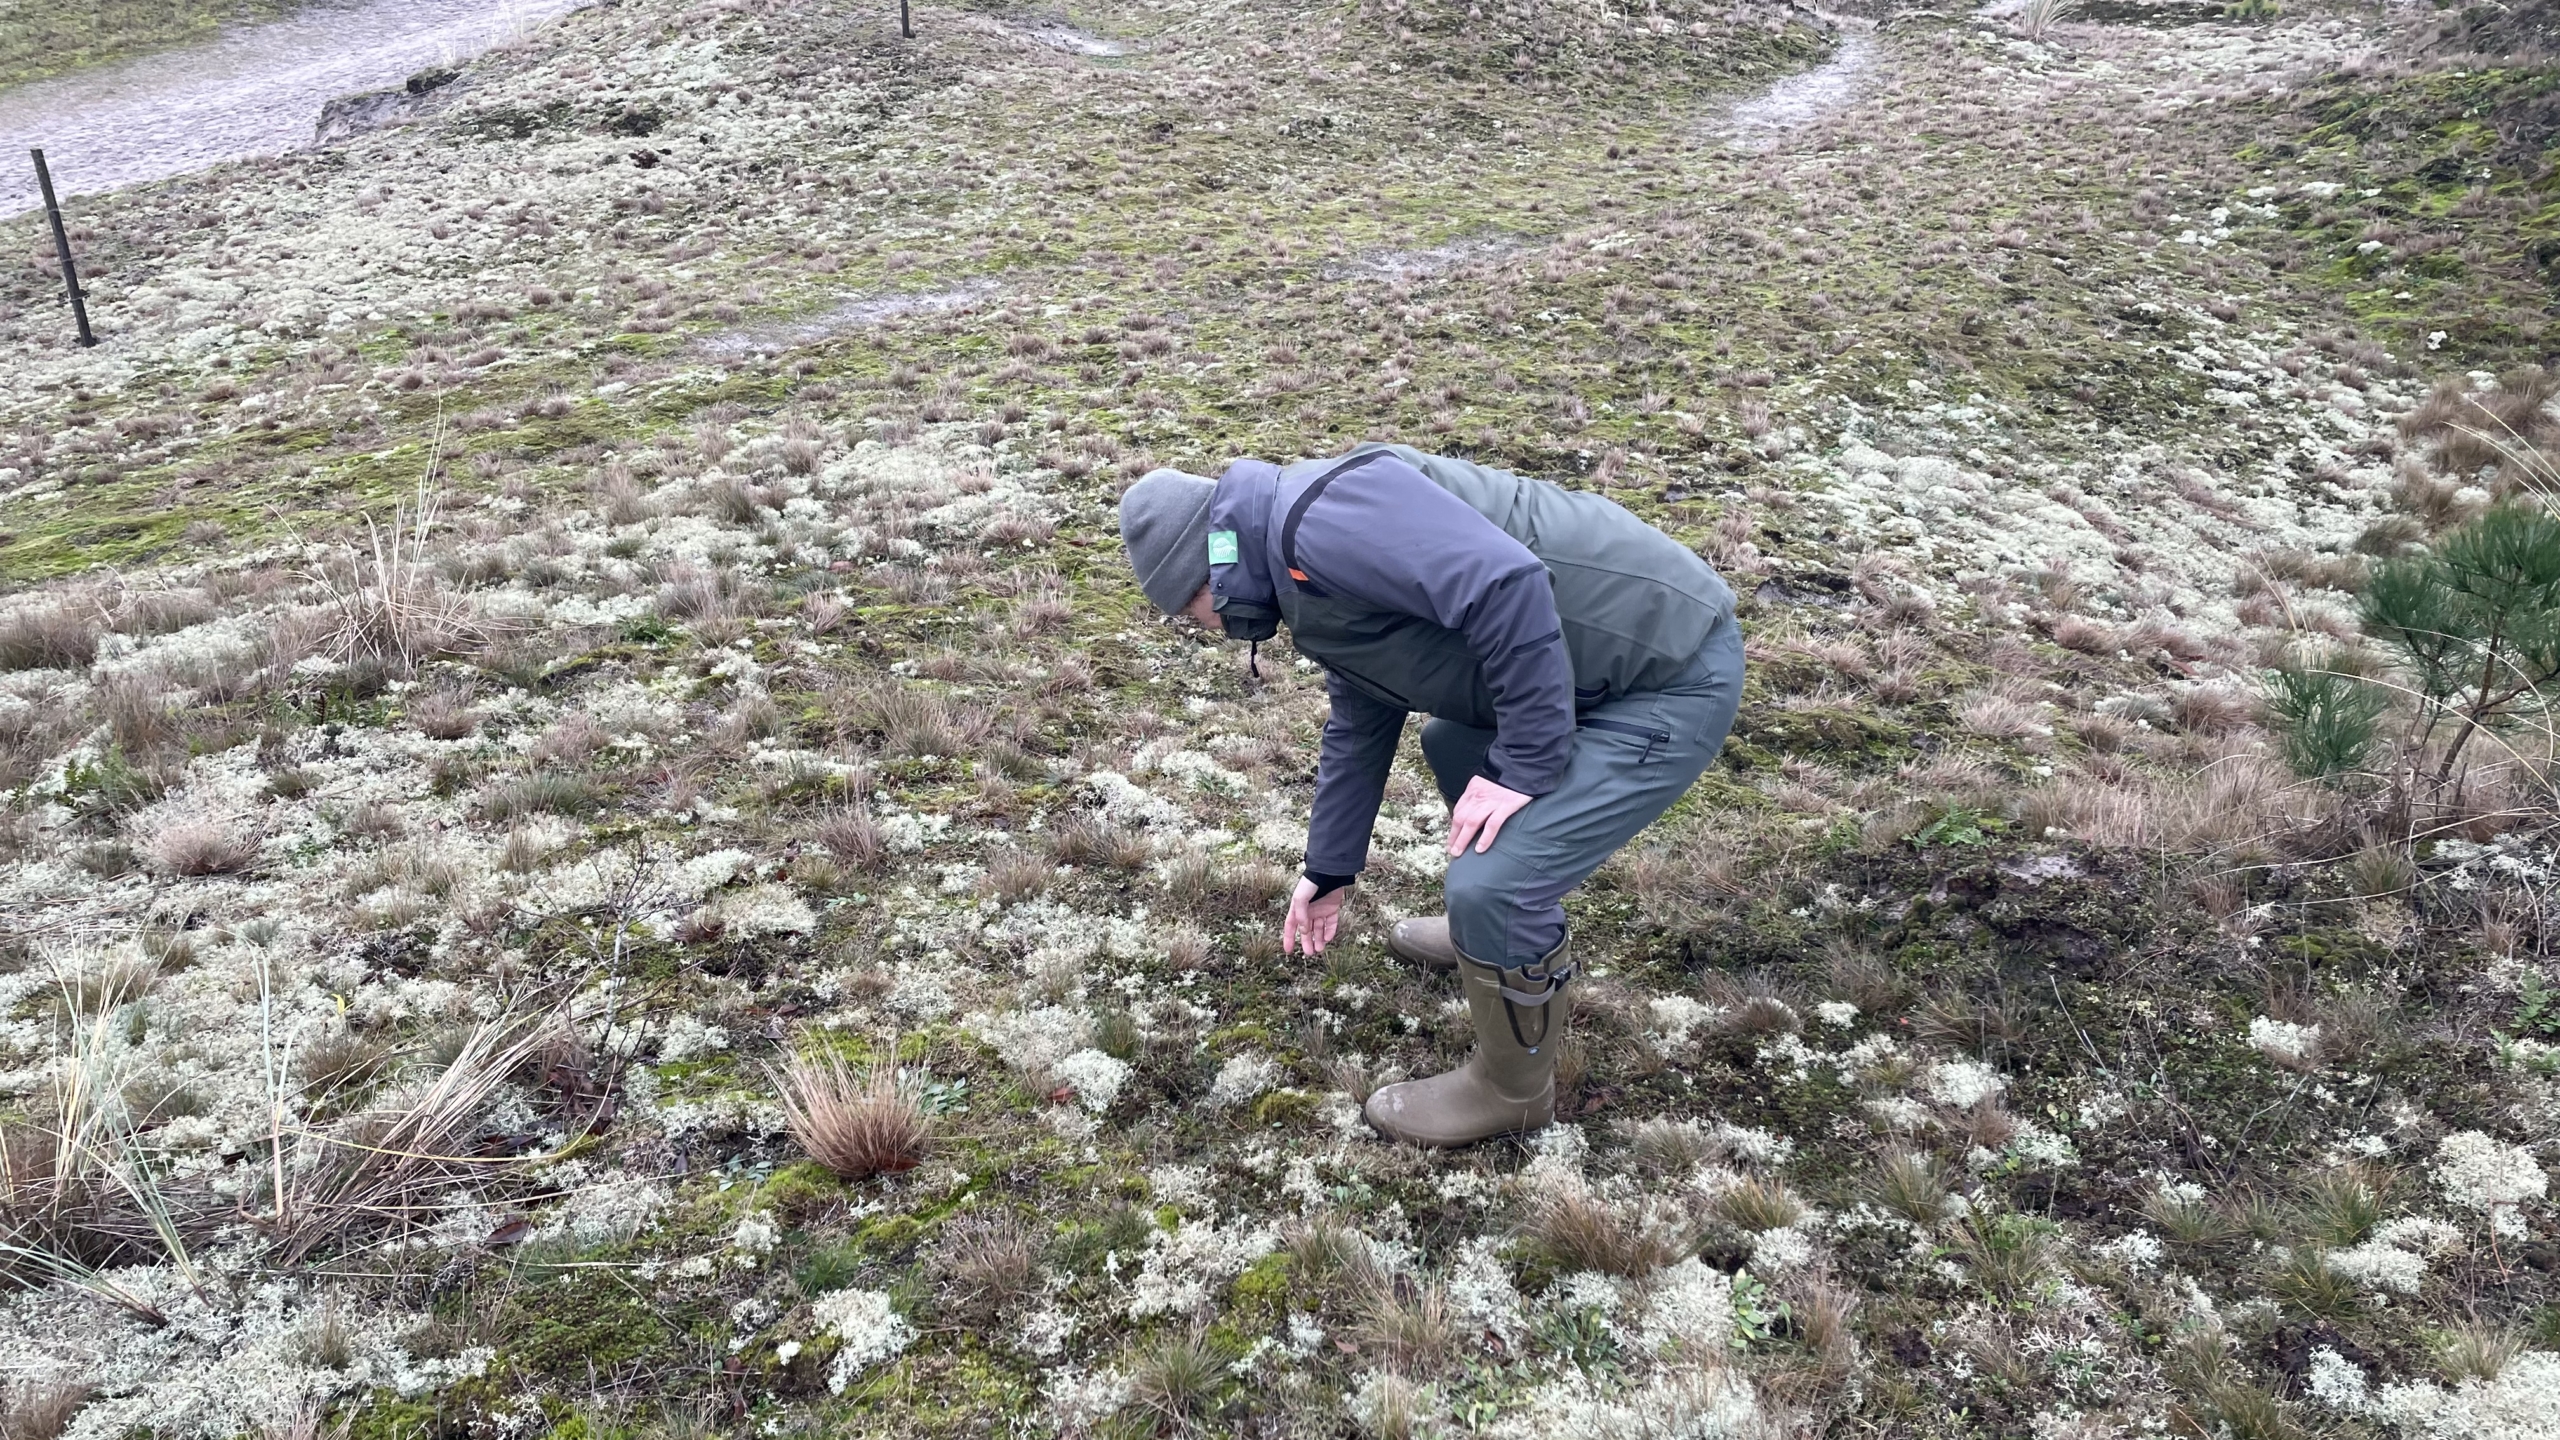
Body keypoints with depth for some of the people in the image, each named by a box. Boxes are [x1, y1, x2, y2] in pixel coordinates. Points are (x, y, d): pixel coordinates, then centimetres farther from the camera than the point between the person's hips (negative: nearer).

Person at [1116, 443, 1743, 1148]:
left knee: (1492, 880, -13)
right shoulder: (1311, 581, 13)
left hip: (1673, 678, -11)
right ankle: (1489, 931, 49)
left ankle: (1512, 1092, 12)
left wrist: (1524, 767, -21)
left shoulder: (1321, 518, -21)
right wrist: (1328, 871, 36)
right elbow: (1360, 726, 26)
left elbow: (1510, 586, -32)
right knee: (1453, 744, 30)